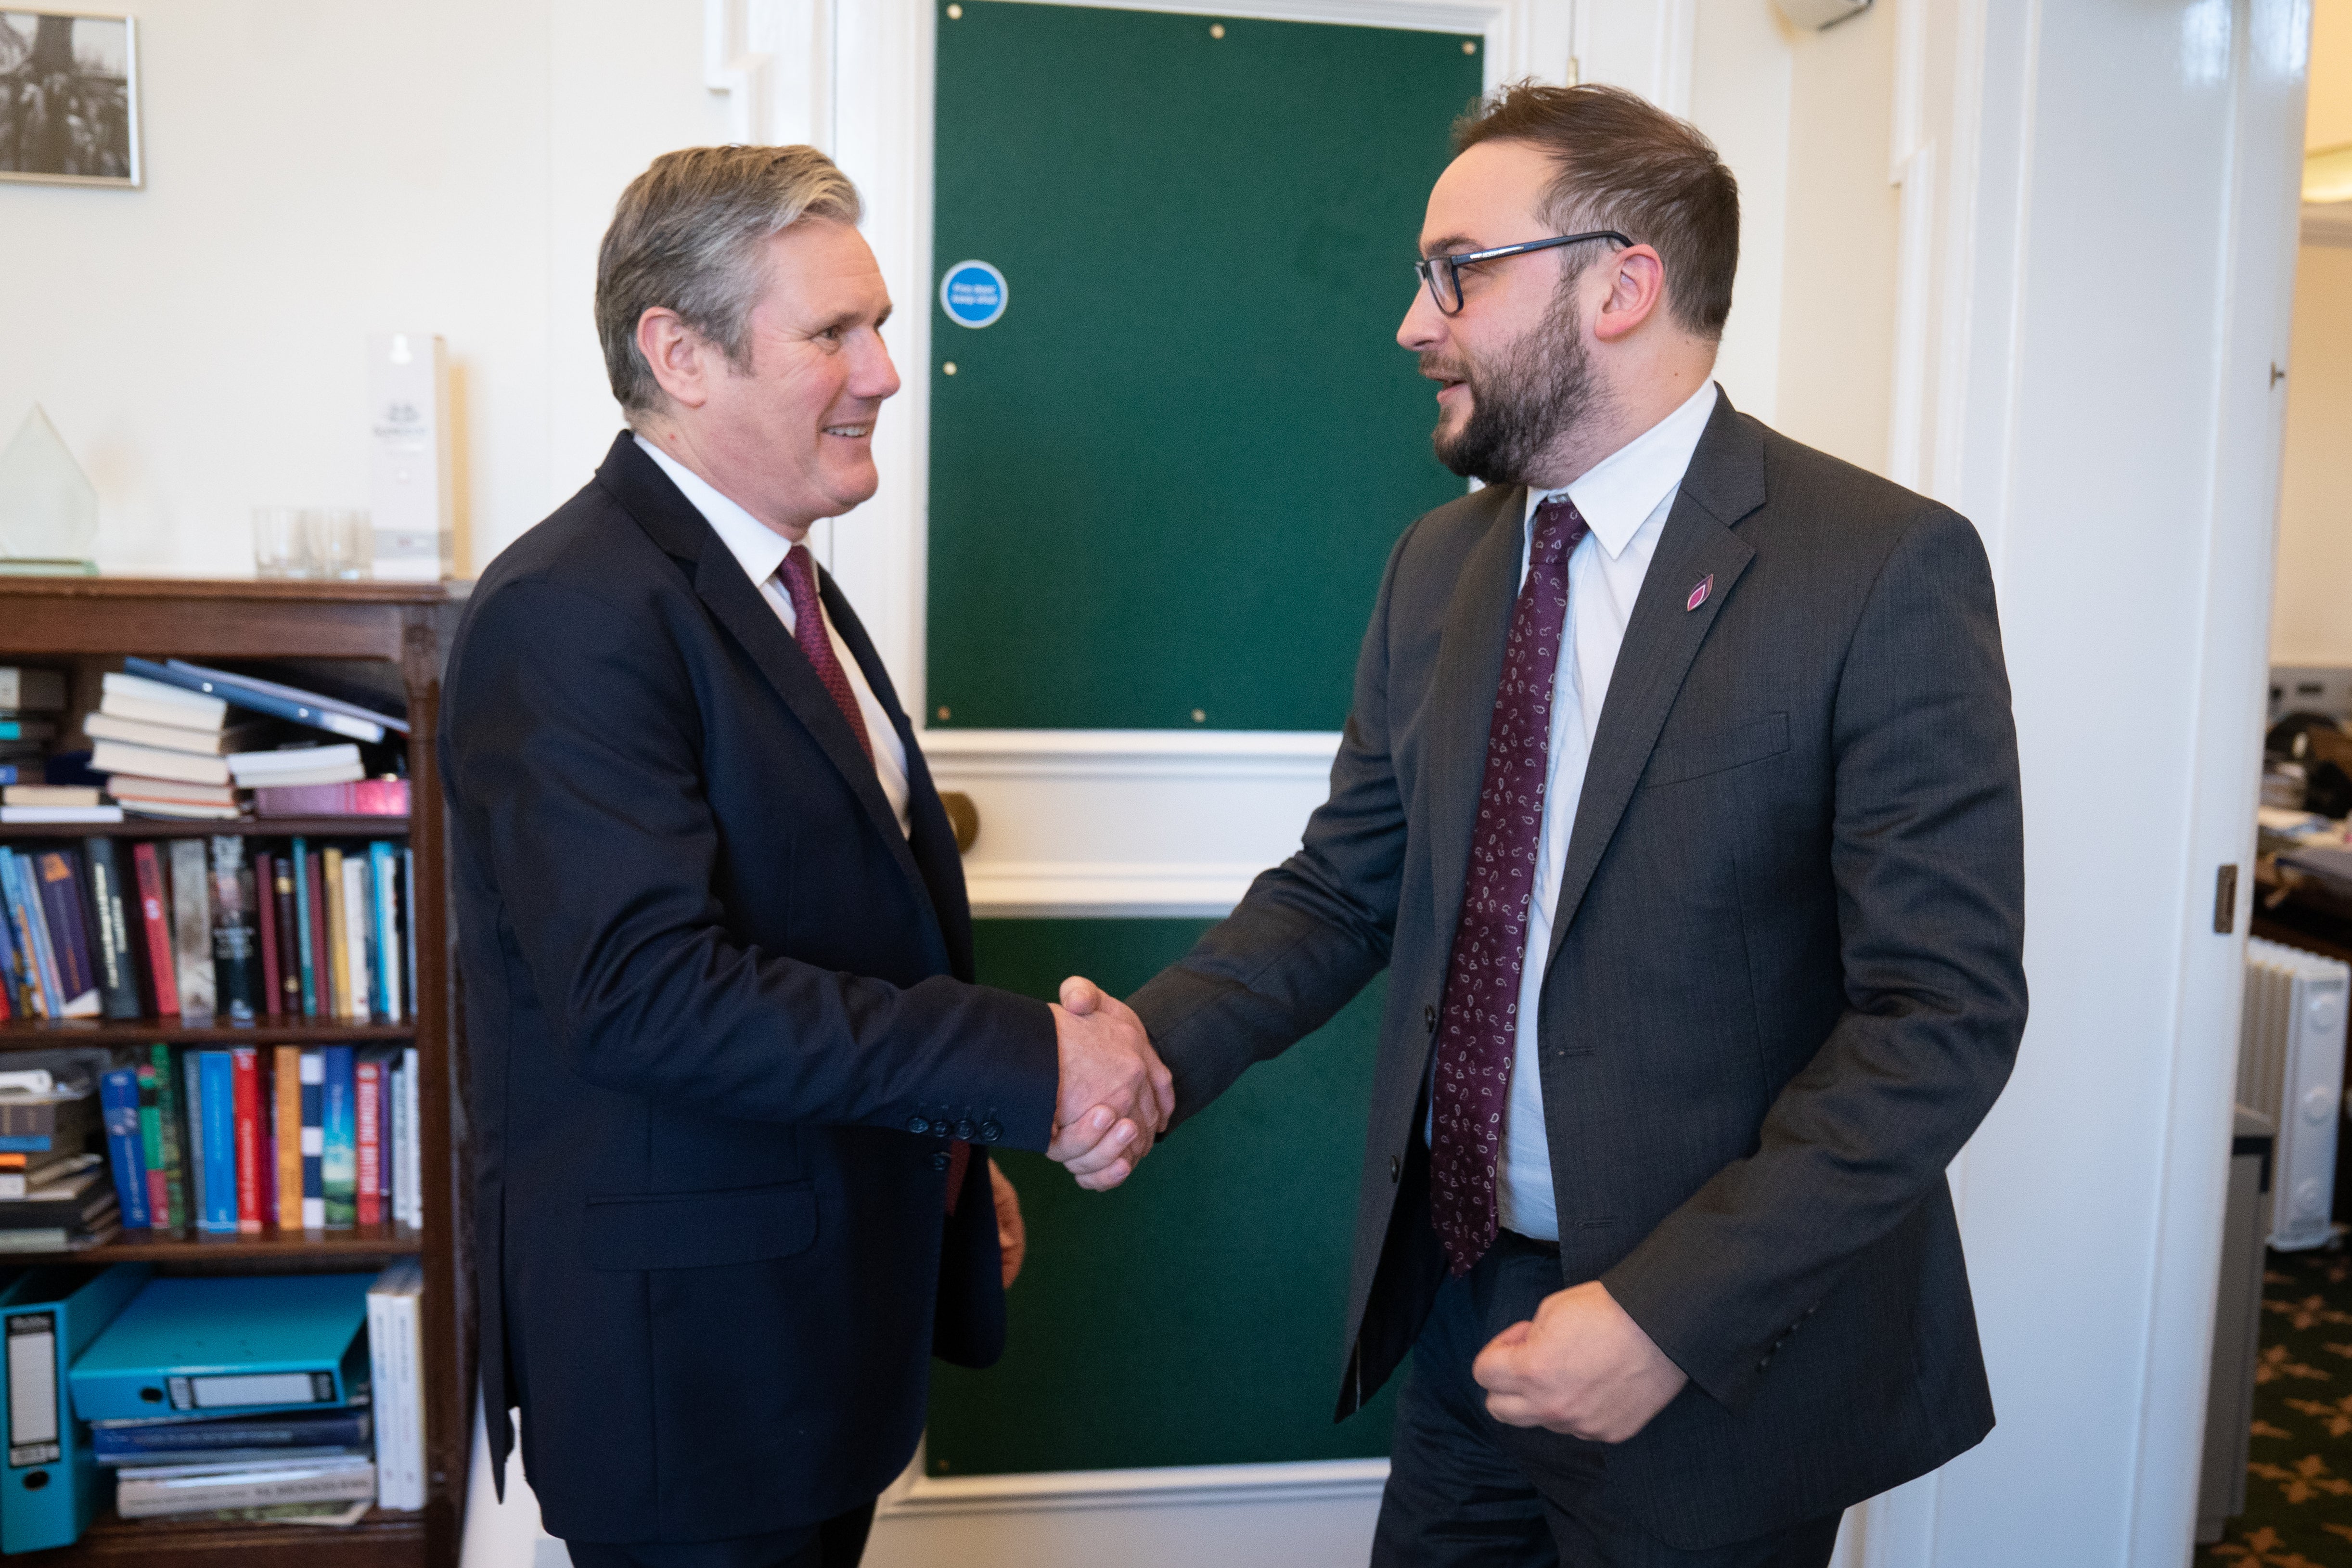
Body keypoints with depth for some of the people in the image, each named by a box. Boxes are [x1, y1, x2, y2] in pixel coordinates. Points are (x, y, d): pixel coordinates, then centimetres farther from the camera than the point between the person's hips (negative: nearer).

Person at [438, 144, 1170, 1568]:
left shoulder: (786, 585, 11)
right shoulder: (572, 614, -20)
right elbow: (649, 989, -30)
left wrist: (959, 1154, 13)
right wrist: (1025, 1065, -27)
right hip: (689, 1342, -9)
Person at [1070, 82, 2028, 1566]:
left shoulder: (1886, 569, -15)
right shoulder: (1437, 566, 4)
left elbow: (1942, 1011, -18)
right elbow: (1344, 882, 8)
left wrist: (1671, 1315, -23)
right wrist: (1161, 1041, -10)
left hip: (1715, 1349, -5)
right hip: (1457, 1302, 5)